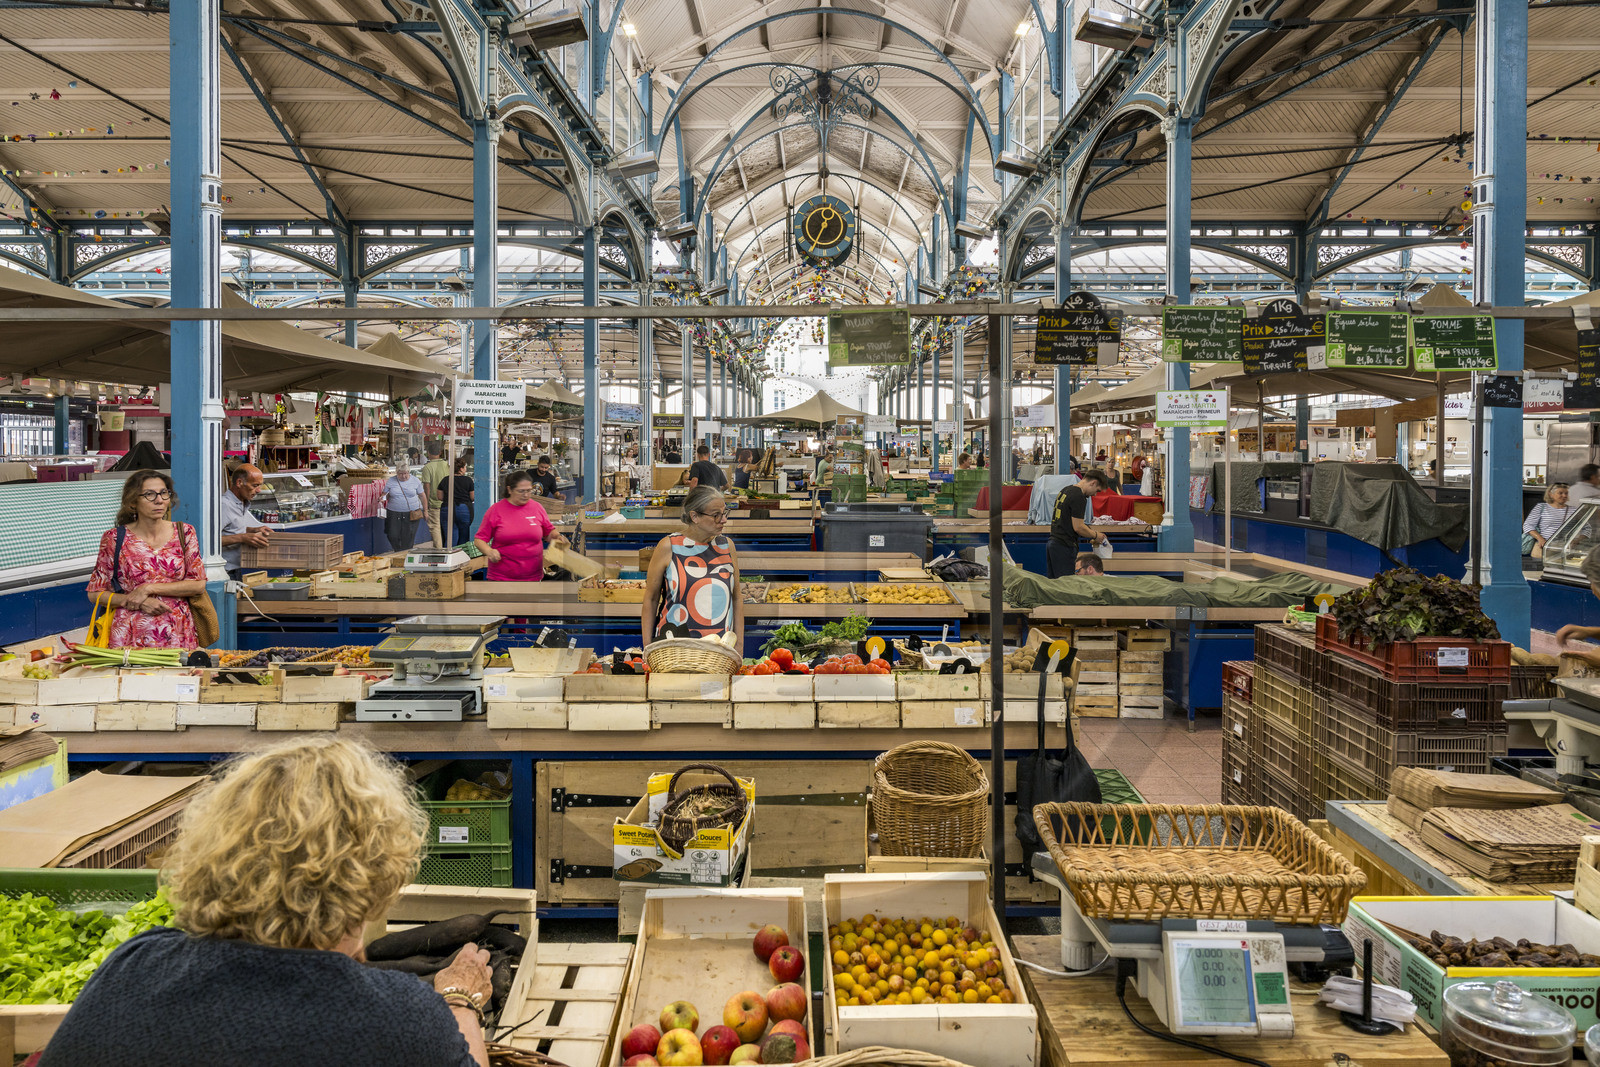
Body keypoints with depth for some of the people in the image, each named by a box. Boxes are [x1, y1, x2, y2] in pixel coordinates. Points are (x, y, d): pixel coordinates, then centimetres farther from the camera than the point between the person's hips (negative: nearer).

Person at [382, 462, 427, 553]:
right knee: (392, 536, -4)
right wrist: (383, 498, -12)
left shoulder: (415, 481, 3)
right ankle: (397, 553, 20)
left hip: (411, 514, -1)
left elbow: (422, 496, 10)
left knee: (408, 538, -1)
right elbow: (384, 494, 12)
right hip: (394, 514, 1)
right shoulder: (391, 481, 4)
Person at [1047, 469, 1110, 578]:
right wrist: (1095, 535, 0)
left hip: (1052, 542, 9)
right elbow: (1078, 527, -17)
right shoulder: (1079, 497, -14)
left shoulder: (1065, 490, 15)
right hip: (1064, 547, -9)